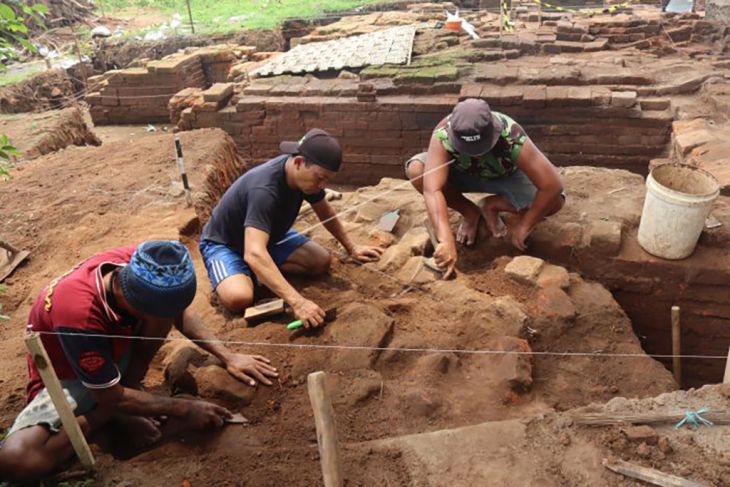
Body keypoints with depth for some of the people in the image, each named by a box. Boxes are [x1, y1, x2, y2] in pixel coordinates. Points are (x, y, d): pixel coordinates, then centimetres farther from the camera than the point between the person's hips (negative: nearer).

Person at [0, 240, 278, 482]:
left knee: (165, 301, -20)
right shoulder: (79, 314, -40)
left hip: (115, 353, 5)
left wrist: (226, 356, -11)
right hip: (69, 377, -4)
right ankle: (110, 416, -6)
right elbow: (111, 397, -27)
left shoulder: (137, 267, -25)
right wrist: (183, 410, -21)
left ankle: (130, 386, -8)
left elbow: (180, 312, -4)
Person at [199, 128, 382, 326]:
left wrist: (351, 248, 11)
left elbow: (325, 212, 7)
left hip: (269, 235, 7)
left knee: (321, 261, -10)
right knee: (239, 298, -34)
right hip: (223, 243, -7)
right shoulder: (264, 189, -39)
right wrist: (297, 302, -58)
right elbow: (254, 254, -51)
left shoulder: (307, 175, -15)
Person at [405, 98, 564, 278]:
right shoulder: (443, 135, -37)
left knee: (556, 201, -27)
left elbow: (553, 185, -37)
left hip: (506, 177, 0)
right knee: (416, 170, -29)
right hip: (462, 174, 1)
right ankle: (470, 213, -5)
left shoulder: (512, 138, -39)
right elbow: (432, 189, -47)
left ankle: (490, 206, 0)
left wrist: (523, 226, -29)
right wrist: (445, 240, -56)